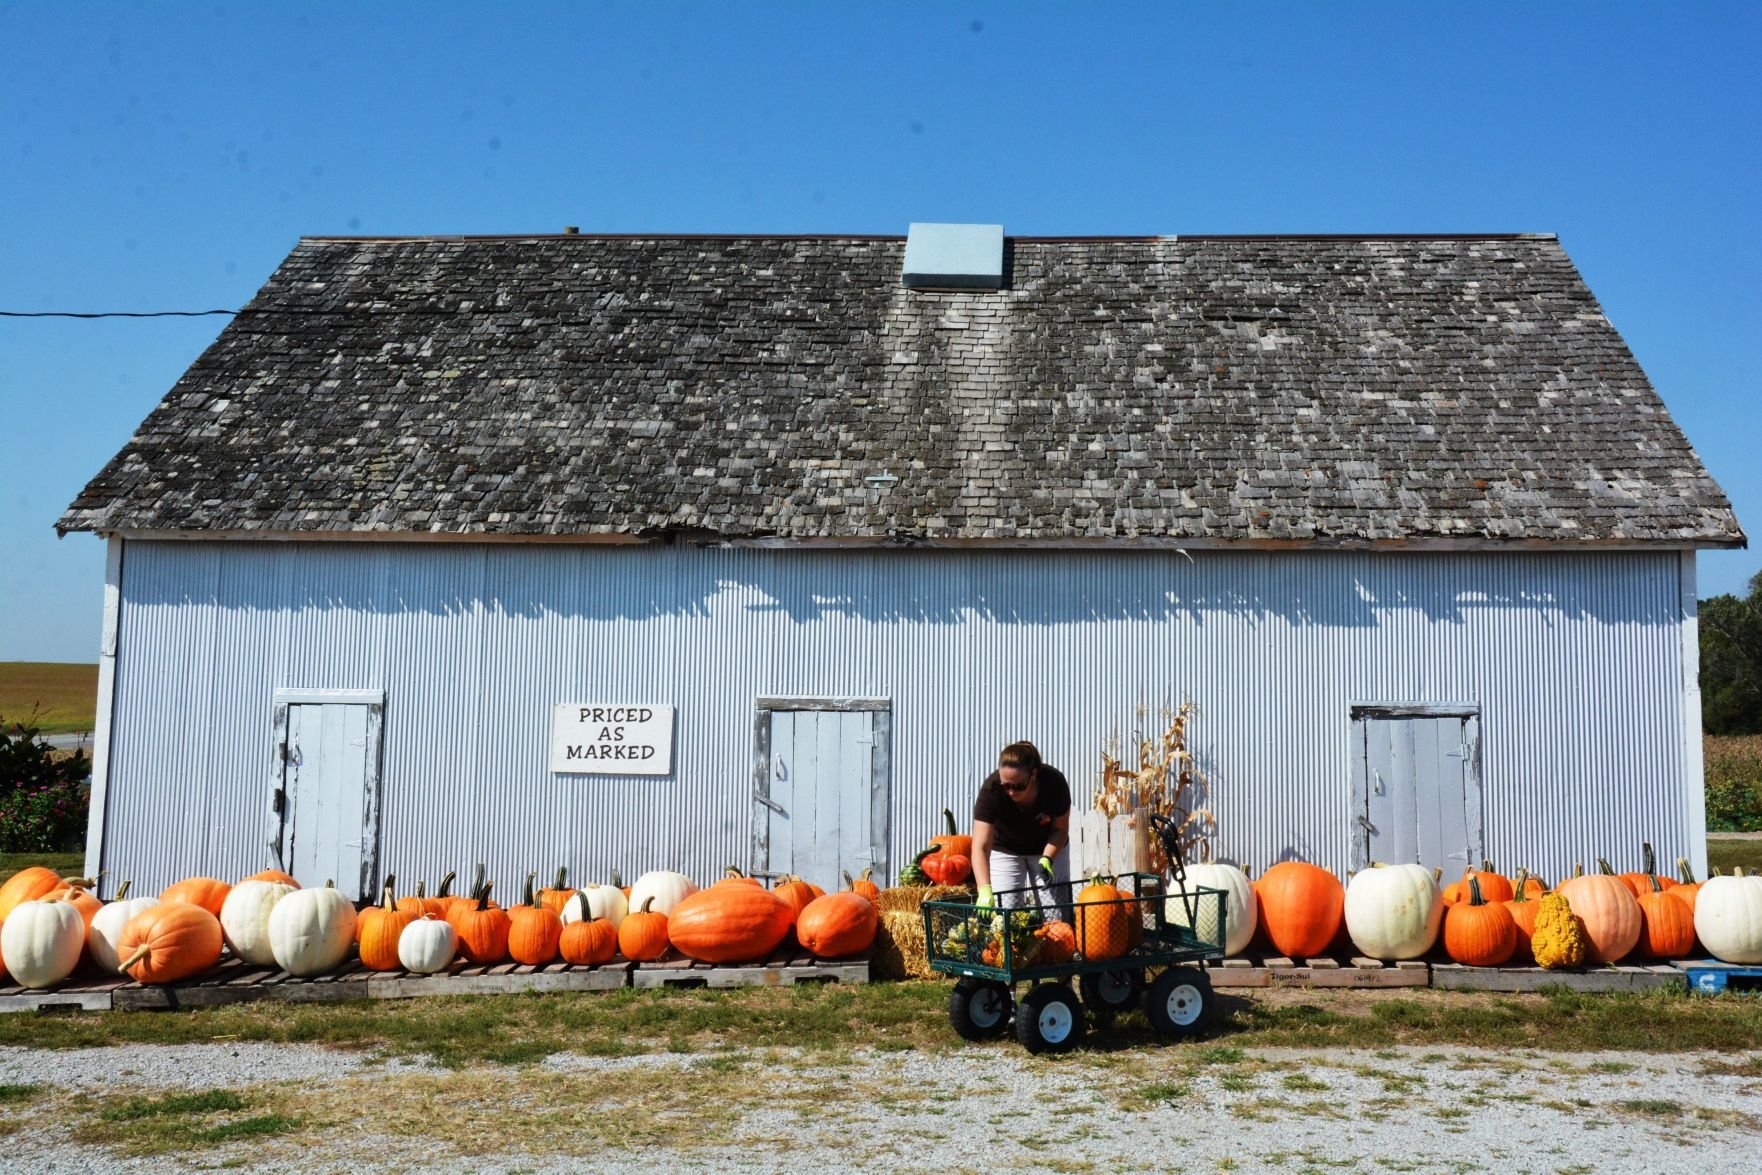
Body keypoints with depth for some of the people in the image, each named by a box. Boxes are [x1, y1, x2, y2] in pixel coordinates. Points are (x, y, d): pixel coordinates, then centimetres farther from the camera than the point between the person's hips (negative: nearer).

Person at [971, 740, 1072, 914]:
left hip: (1049, 849, 1)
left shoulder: (1054, 782, -30)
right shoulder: (991, 789, -34)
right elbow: (981, 847, -37)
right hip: (1004, 849, -1)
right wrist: (985, 892, -51)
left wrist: (1047, 859, -30)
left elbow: (1060, 828, -12)